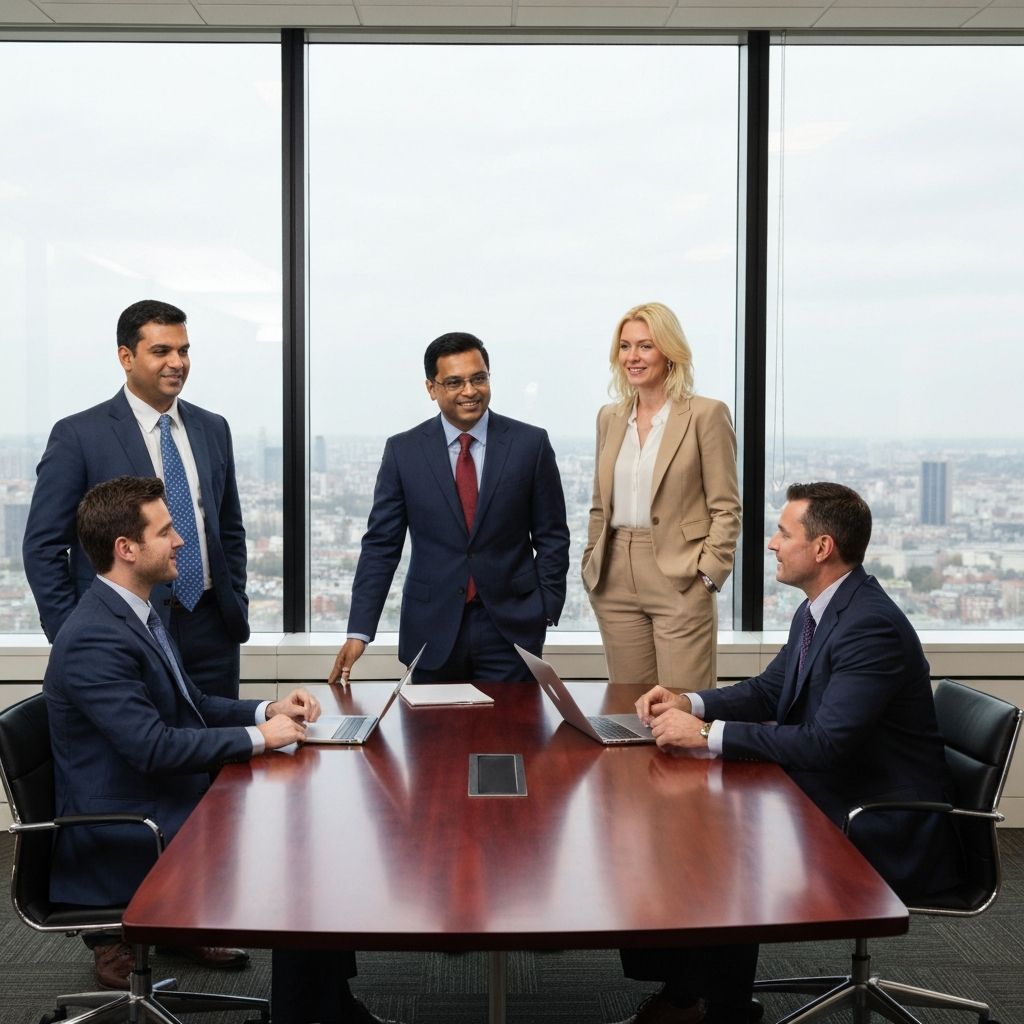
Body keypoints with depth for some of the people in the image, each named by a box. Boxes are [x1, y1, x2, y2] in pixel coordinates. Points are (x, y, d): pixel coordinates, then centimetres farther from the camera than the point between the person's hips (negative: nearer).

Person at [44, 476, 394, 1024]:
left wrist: (268, 709, 2)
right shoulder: (94, 639, -22)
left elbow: (191, 704, 18)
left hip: (169, 805, 9)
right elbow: (154, 747, -27)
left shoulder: (136, 612, 10)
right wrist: (259, 737, -19)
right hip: (127, 841, -9)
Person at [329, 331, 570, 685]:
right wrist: (359, 632, -7)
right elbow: (381, 544, 1)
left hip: (510, 629, 0)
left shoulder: (530, 443, 0)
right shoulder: (403, 451, 1)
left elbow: (551, 537, 4)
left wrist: (545, 612, -5)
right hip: (432, 631, 1)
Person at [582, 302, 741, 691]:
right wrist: (592, 565, 11)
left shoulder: (706, 414, -4)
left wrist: (708, 574, -12)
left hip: (680, 583, -5)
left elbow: (726, 508, -5)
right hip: (616, 583, 5)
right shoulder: (609, 417, 13)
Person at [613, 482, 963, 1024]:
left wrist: (708, 735, -28)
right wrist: (689, 703, -1)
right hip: (831, 797, 9)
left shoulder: (872, 626, -24)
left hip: (885, 832, -9)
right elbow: (768, 691, 17)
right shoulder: (816, 611, 6)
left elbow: (824, 742, -31)